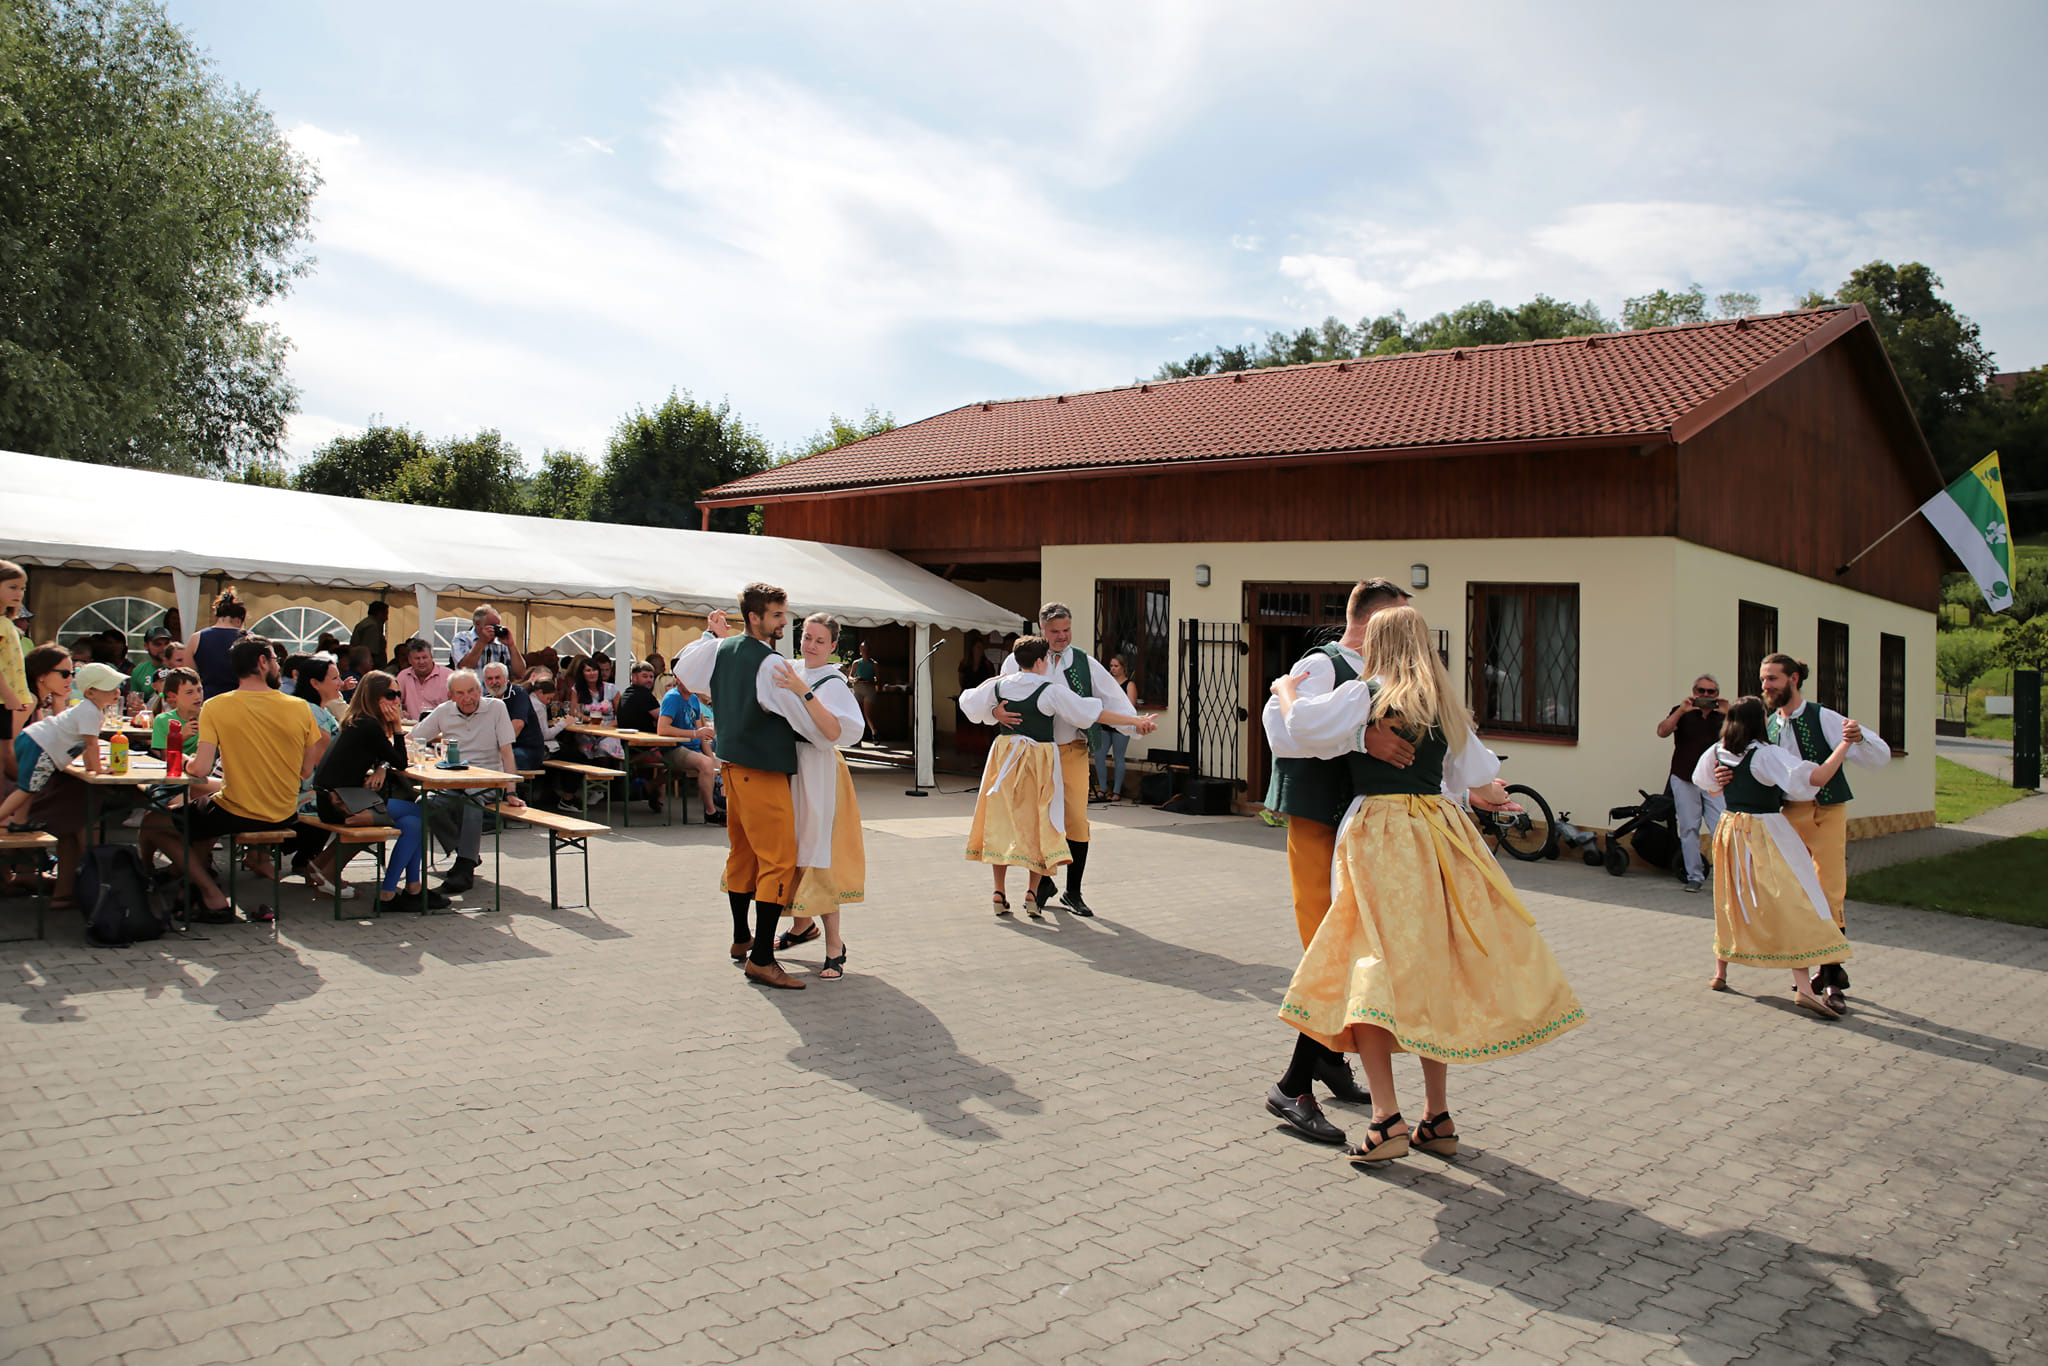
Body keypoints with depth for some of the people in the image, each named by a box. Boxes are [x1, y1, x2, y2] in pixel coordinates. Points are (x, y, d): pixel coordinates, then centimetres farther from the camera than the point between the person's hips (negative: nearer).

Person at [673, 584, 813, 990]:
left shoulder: (721, 649, 5)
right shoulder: (771, 664, -19)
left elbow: (683, 672, 25)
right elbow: (809, 719, -17)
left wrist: (710, 634, 30)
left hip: (733, 763, 9)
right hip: (763, 769, -9)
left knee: (742, 853, 20)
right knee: (779, 860, -8)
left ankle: (741, 940, 31)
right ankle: (761, 959, -10)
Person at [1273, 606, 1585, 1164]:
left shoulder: (1362, 696, -3)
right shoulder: (1446, 707, 14)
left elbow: (1299, 722, -10)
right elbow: (1480, 782, 21)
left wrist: (1286, 686, 10)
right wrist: (1488, 798, 44)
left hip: (1382, 836, -6)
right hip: (1440, 834, 6)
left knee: (1368, 970, -5)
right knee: (1433, 970, 12)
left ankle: (1388, 1121, -12)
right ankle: (1438, 1118, 19)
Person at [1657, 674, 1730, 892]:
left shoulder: (1722, 716, 10)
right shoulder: (1682, 713, 8)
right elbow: (1662, 732, -8)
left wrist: (1728, 714, -15)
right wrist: (1681, 710, -18)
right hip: (1684, 780, 0)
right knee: (1689, 830, 0)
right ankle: (1694, 876, 7)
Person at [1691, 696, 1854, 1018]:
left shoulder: (1718, 752, 2)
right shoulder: (1766, 755, -18)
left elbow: (1703, 782, 21)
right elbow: (1815, 778, -24)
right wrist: (1845, 744, -16)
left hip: (1731, 831, 7)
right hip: (1765, 833, -7)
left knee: (1732, 903, 20)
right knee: (1792, 903, -8)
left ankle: (1720, 973, 28)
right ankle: (1804, 985, -16)